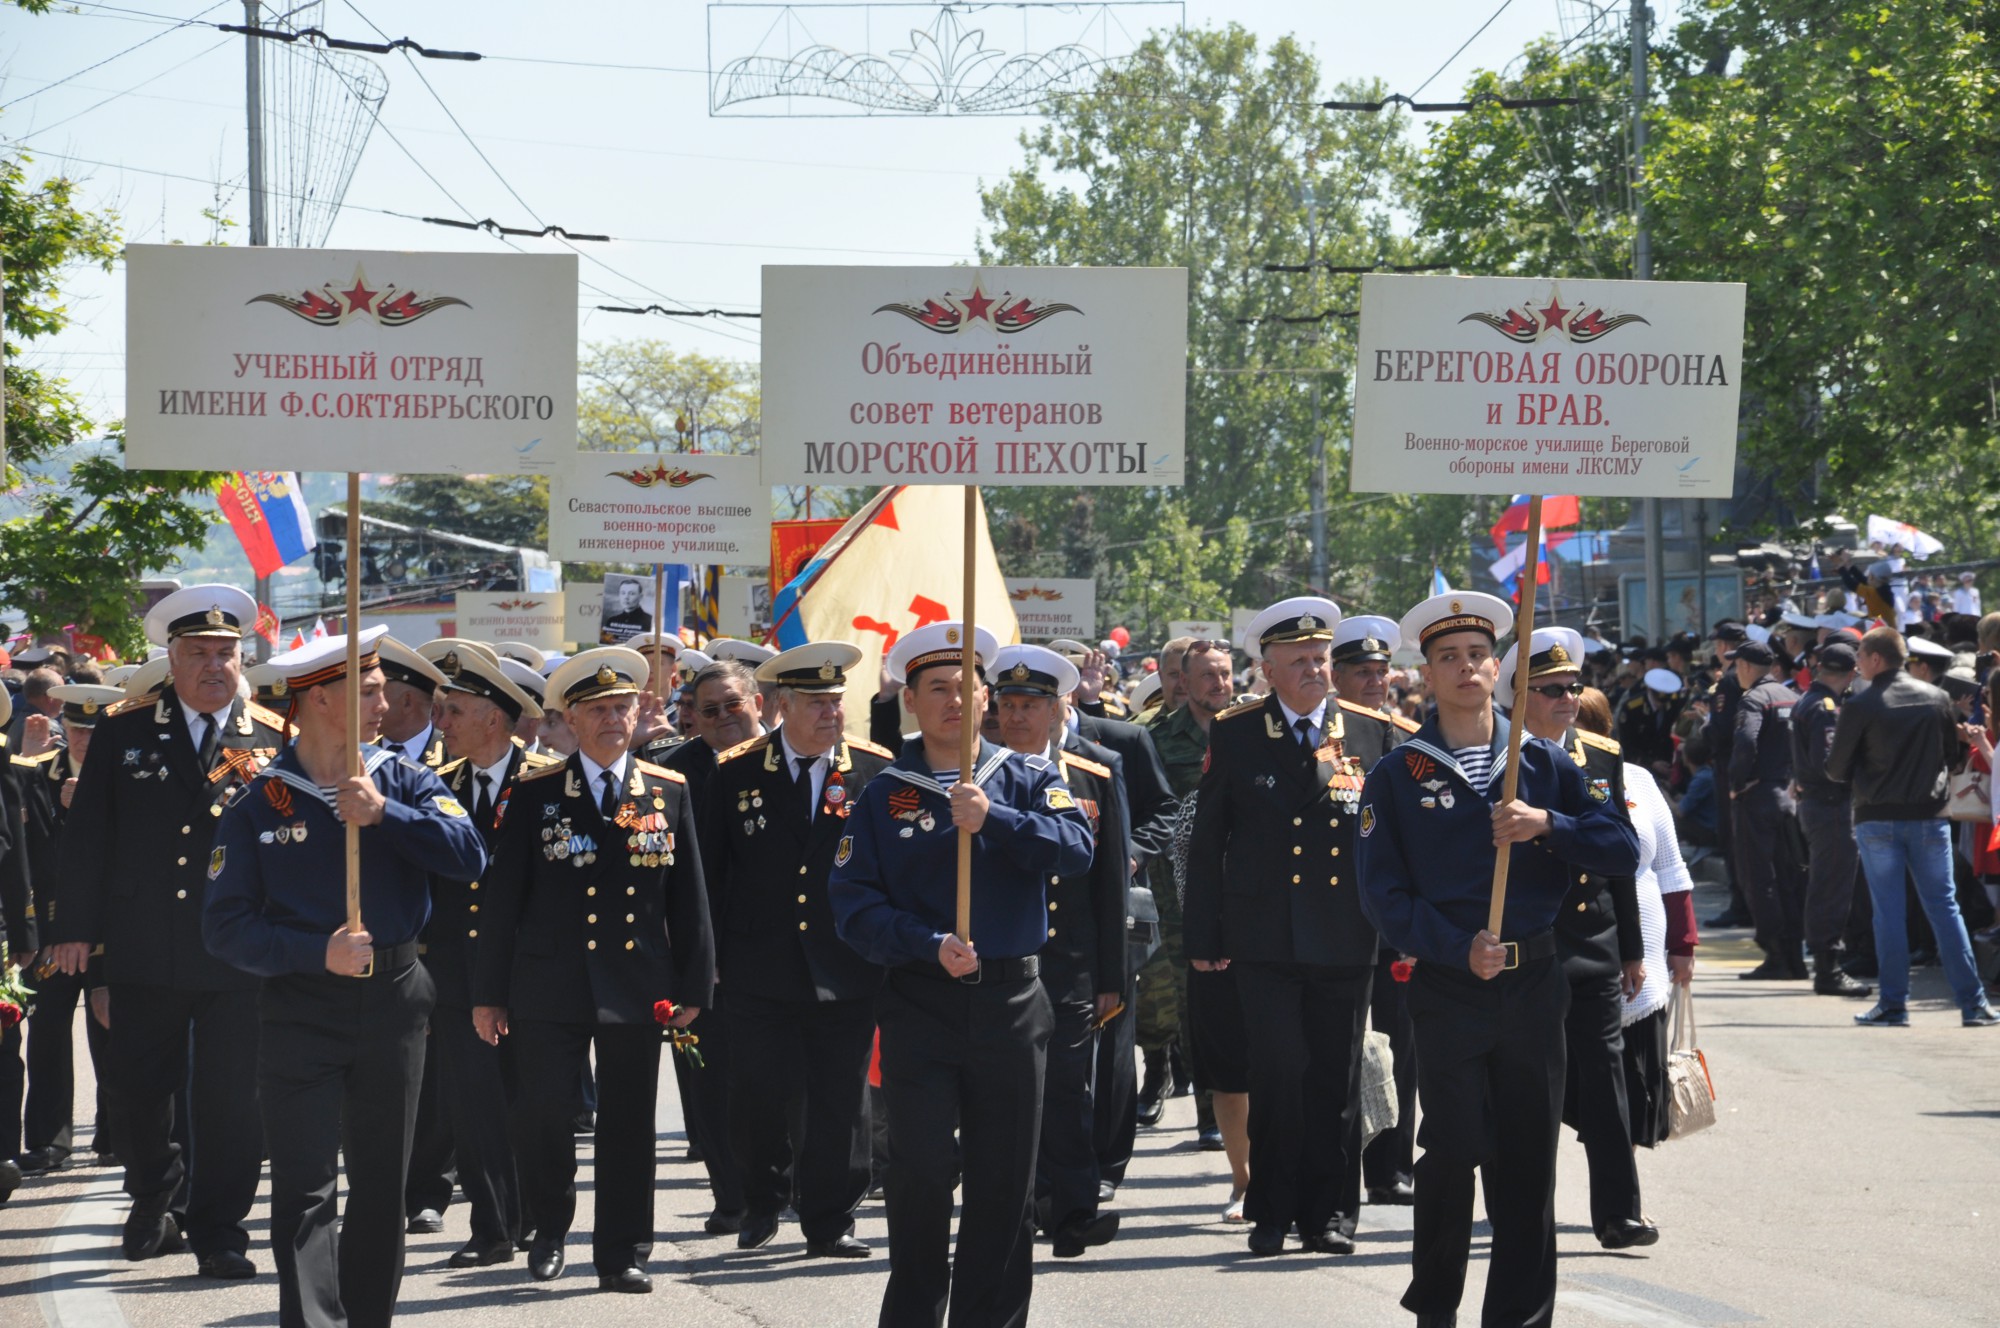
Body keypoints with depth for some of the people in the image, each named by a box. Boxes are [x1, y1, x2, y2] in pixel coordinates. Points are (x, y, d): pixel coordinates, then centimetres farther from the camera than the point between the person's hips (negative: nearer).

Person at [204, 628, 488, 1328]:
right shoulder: (257, 802, -3)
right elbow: (226, 924, -7)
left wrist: (384, 814, -19)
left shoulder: (404, 781, 4)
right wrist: (318, 953, -17)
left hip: (395, 1004, 3)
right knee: (305, 1191, -9)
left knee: (381, 1184, 12)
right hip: (300, 1010, -3)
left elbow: (469, 856, -11)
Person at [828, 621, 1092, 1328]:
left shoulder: (1029, 780, 7)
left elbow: (1076, 849, -11)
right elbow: (853, 902, -2)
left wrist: (992, 820, -24)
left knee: (1004, 1178, 4)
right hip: (918, 1004, -1)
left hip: (1011, 1000, 1)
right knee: (921, 1173, -7)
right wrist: (930, 945, -15)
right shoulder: (885, 795, 5)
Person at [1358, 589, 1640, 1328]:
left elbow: (1622, 853, 4)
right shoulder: (1397, 776, 3)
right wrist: (1459, 949, -14)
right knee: (1453, 1151, -3)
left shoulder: (1545, 764, 10)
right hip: (1446, 989, -2)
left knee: (1529, 1158, 4)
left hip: (1534, 983, 2)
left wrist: (1548, 824, -12)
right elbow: (1383, 893, -3)